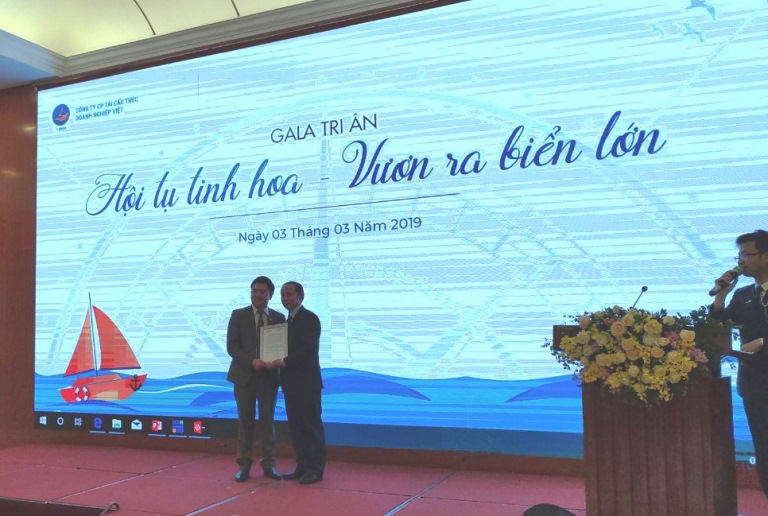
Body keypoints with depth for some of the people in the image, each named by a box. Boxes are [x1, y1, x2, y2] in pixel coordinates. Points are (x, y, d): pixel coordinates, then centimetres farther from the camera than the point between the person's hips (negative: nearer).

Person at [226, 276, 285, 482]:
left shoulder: (279, 318, 6)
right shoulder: (238, 315, 1)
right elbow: (231, 346, -5)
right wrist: (251, 362, -19)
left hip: (269, 376, 1)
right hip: (245, 375, -1)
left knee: (267, 420, 7)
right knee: (245, 421, 6)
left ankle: (268, 464, 17)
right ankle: (244, 465, 15)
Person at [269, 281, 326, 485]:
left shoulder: (310, 318, -9)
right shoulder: (287, 321, 17)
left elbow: (309, 349, -18)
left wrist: (285, 361, -20)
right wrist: (278, 361, 0)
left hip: (306, 381, -8)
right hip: (291, 382, 8)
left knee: (312, 425, -2)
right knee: (296, 426, 10)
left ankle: (315, 469, 4)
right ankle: (303, 466, 18)